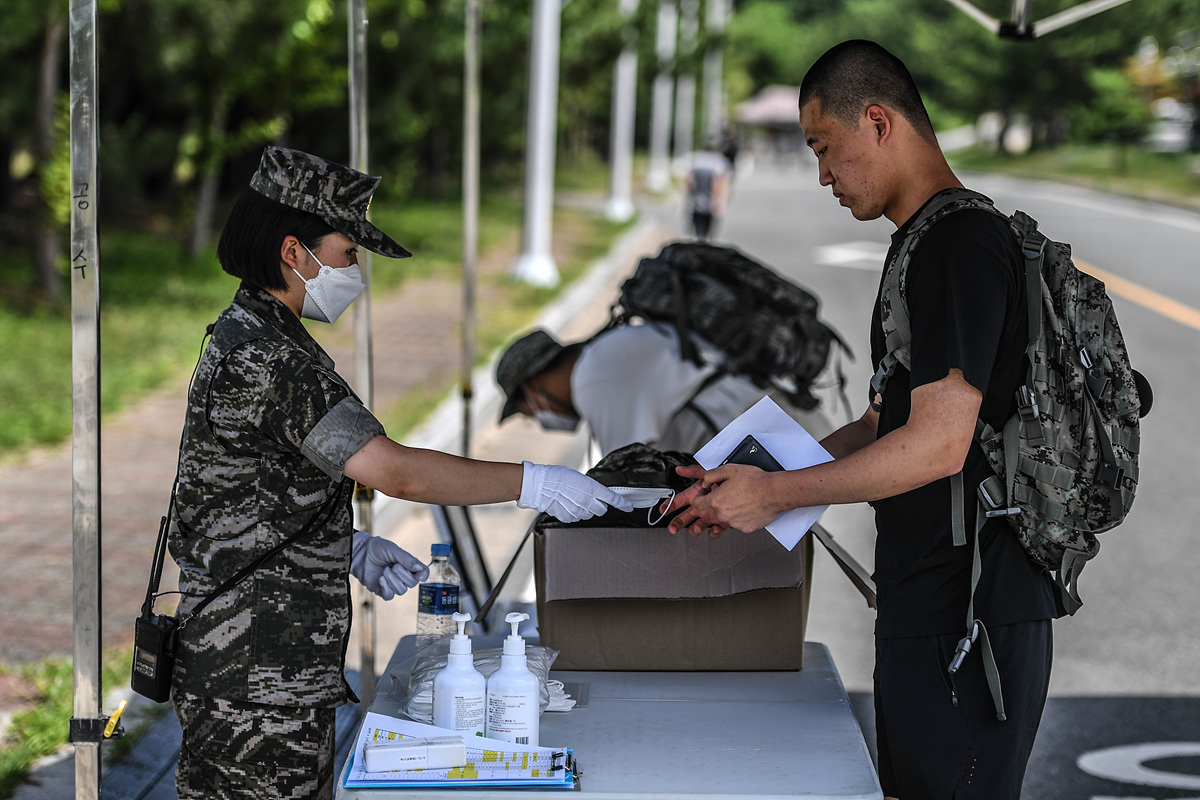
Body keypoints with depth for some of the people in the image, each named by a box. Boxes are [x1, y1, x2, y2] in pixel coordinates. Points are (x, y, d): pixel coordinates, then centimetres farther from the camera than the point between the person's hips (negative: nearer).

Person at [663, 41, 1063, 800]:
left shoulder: (961, 245, -17)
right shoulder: (927, 245, 16)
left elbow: (937, 445, -23)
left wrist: (775, 494, -14)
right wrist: (750, 483, 12)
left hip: (968, 615, -10)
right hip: (928, 602, 10)